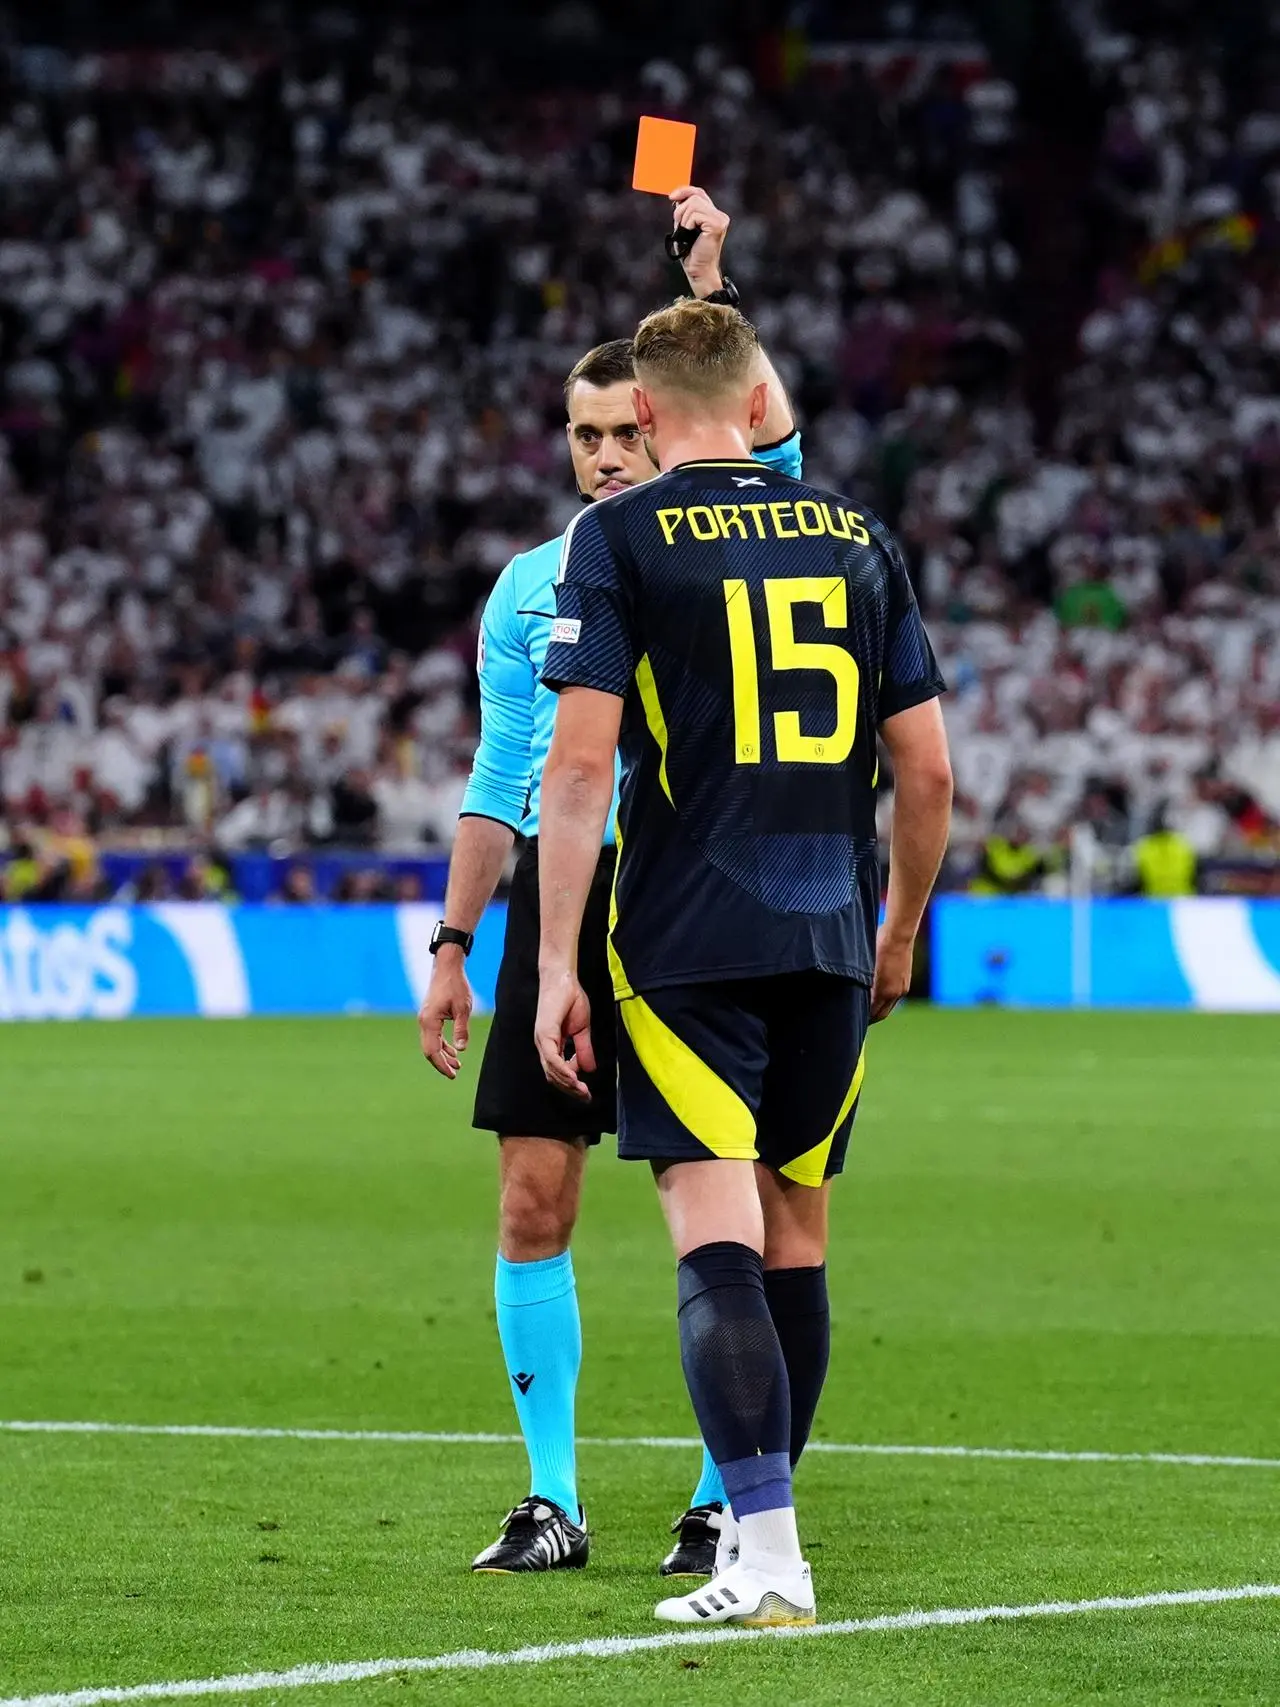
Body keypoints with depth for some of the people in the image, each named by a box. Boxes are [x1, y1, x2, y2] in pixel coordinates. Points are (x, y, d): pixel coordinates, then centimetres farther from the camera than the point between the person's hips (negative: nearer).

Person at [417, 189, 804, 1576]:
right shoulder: (528, 587, 14)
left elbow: (771, 449, -18)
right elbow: (499, 780, 17)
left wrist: (707, 289, -22)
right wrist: (452, 948, 11)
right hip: (555, 896, 3)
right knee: (534, 1205, -2)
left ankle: (723, 1501, 5)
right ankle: (551, 1503, 6)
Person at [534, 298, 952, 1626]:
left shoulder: (618, 537, -2)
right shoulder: (855, 538, 10)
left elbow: (580, 760, -9)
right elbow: (927, 771, 10)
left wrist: (555, 968, -7)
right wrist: (898, 934, 24)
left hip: (685, 943, -4)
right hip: (832, 941, 4)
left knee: (717, 1236, -8)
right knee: (794, 1231, 14)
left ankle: (767, 1555, -19)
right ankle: (757, 1517, 23)